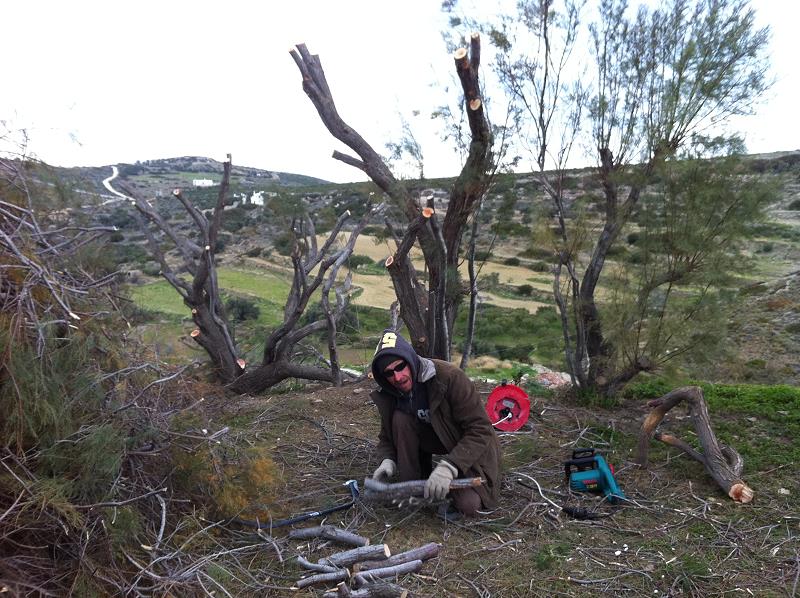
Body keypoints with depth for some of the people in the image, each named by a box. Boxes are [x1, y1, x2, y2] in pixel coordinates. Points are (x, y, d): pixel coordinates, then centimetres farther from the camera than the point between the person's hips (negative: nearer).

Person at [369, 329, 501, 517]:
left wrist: (448, 466, -42)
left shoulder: (450, 377, -31)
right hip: (431, 437, 5)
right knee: (400, 419, -23)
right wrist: (388, 460, -22)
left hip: (469, 449, -4)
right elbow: (387, 436, 1)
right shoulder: (389, 395, -13)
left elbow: (481, 430, -32)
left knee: (468, 506, -25)